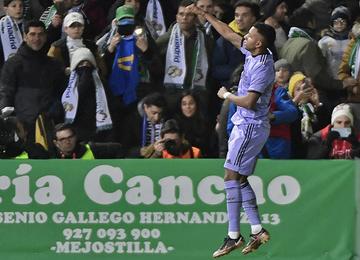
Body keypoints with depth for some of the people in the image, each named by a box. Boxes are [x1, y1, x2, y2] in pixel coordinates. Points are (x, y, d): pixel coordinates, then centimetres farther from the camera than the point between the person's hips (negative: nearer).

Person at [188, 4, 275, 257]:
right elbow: (228, 33, 18)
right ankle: (258, 231, 10)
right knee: (240, 179, 10)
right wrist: (204, 14, 20)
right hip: (245, 124, 10)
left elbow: (249, 101, -26)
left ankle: (233, 236, -13)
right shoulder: (253, 53, 5)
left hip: (251, 127, -10)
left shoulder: (262, 67, -22)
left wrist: (226, 95, -9)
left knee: (232, 176, -11)